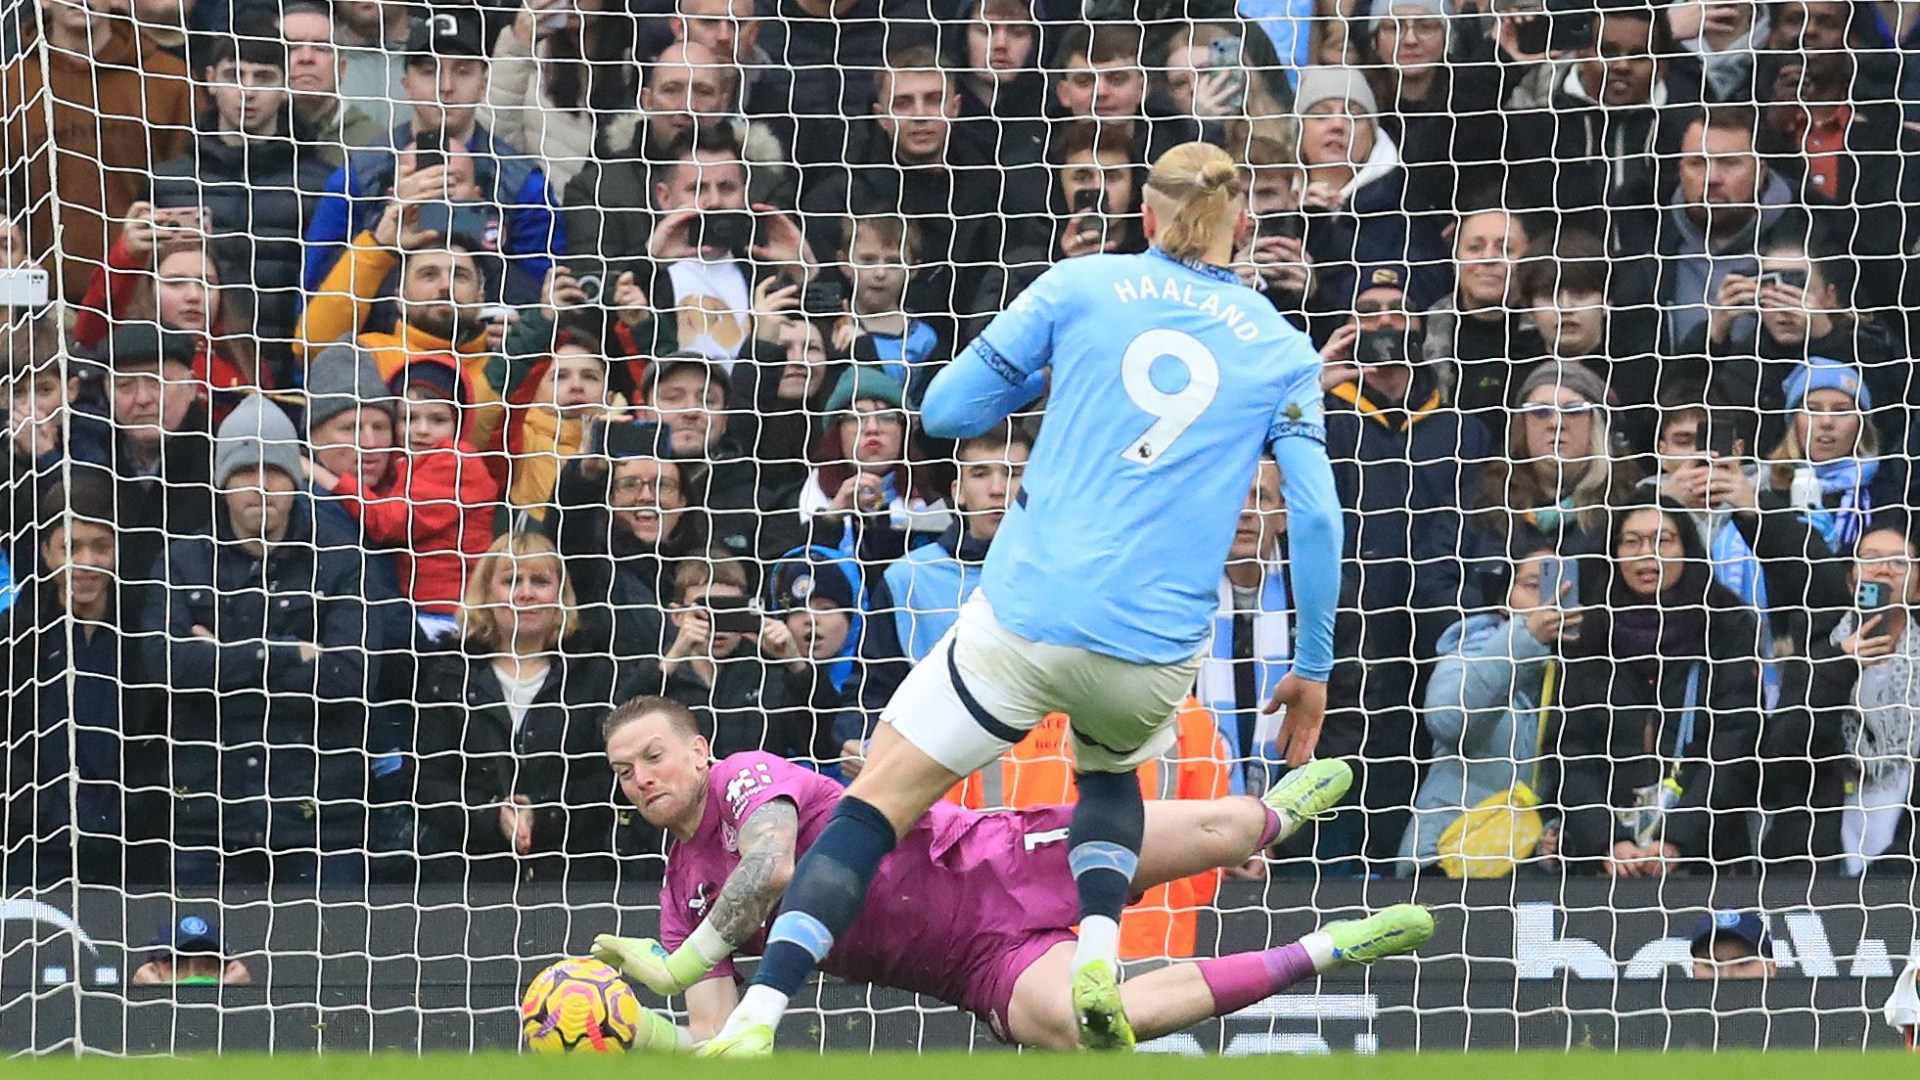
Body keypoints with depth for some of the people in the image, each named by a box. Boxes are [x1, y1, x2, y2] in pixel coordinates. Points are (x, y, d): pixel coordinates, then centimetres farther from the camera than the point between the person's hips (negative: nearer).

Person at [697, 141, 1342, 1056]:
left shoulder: (1079, 286, 5)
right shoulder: (1283, 352, 8)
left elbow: (944, 409, 7)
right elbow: (1316, 516, 1)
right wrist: (1313, 670, 10)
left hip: (1026, 615, -2)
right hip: (1155, 652, 2)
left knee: (875, 805, 4)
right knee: (1111, 768, 35)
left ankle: (755, 1021, -13)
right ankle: (1096, 962, 9)